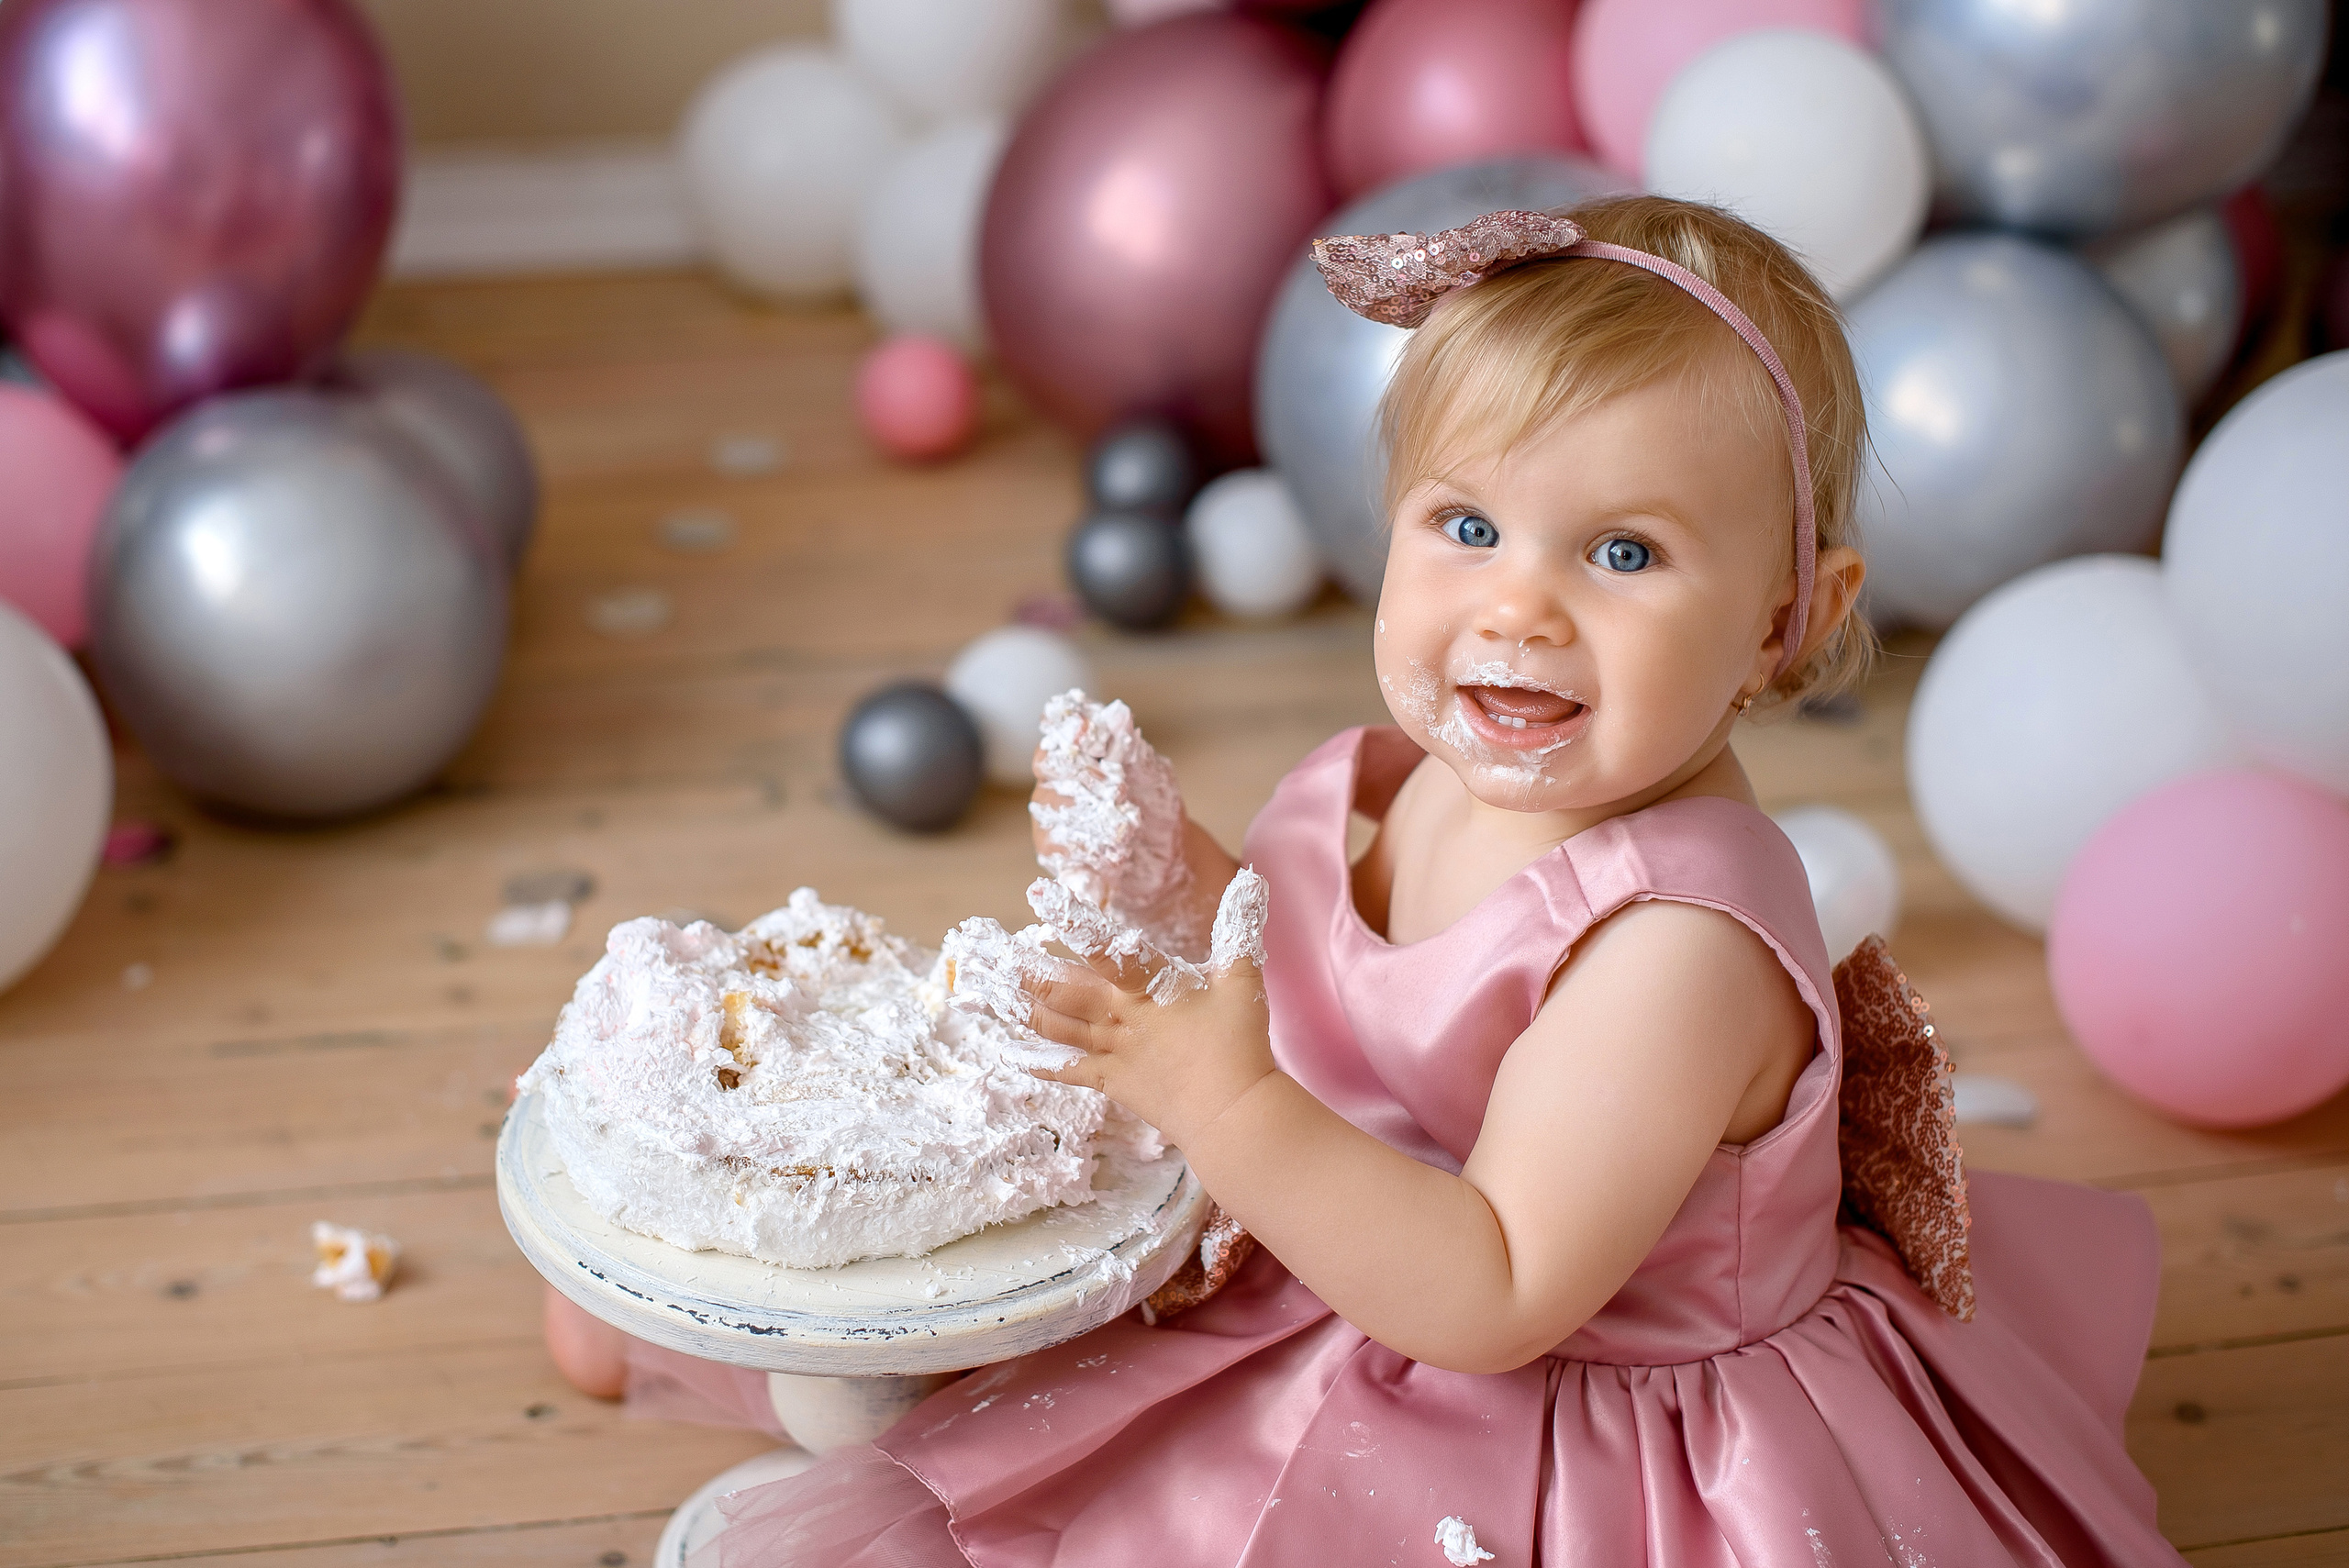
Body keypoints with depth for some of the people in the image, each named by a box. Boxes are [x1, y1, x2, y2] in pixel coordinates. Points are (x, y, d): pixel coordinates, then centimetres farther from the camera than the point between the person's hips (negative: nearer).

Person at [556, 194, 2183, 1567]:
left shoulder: (1681, 942, -31)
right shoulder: (1427, 783, -5)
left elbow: (1488, 1301, -32)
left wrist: (1219, 1100, -39)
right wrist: (1188, 880, -5)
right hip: (1335, 1330, 8)